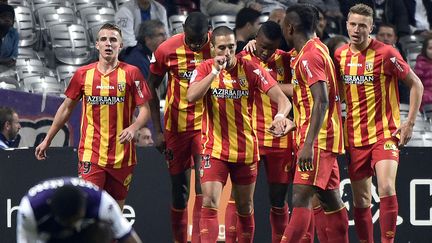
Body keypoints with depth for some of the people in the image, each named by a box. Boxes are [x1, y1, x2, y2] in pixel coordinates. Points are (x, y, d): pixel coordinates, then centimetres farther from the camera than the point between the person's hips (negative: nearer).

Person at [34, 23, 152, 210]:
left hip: (122, 156, 0)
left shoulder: (131, 73, 0)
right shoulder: (83, 74, 5)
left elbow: (145, 109, -1)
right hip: (91, 153, 0)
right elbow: (67, 107, 16)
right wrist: (47, 140, 17)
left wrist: (133, 128, -22)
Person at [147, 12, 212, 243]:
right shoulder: (167, 49, -9)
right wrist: (157, 131, -1)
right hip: (176, 126, 1)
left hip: (206, 125, -1)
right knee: (179, 189, 8)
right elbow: (151, 87, 2)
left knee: (203, 187, -12)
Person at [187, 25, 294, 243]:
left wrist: (280, 115, -35)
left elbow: (282, 98, -14)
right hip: (214, 150, -1)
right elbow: (192, 96, -20)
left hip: (246, 150, 1)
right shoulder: (205, 69, -2)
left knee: (245, 209, 12)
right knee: (209, 204, -16)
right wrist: (215, 71, -24)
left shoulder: (250, 70, -5)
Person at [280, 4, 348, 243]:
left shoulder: (309, 56, -15)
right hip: (324, 139, 10)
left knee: (300, 198, -16)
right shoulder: (315, 48, 14)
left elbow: (321, 102, -24)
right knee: (331, 201, 10)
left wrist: (308, 144, -29)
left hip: (316, 139, -10)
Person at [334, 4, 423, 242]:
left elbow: (416, 84, -3)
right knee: (360, 199, 8)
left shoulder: (386, 53, -10)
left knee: (386, 187, -22)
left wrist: (409, 122, -7)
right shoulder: (340, 55, 5)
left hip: (385, 133, -5)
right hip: (354, 137, 5)